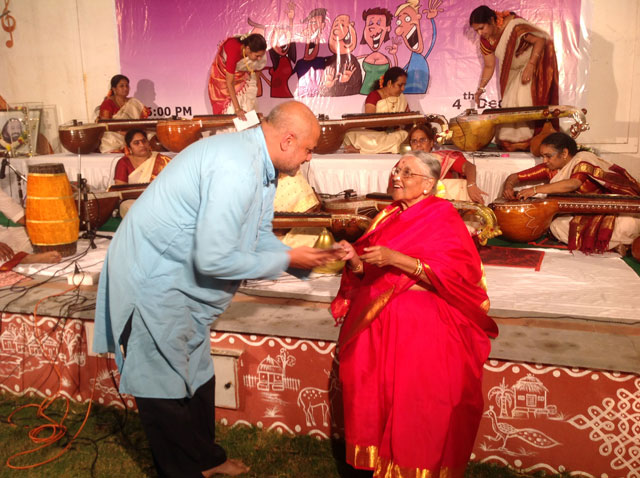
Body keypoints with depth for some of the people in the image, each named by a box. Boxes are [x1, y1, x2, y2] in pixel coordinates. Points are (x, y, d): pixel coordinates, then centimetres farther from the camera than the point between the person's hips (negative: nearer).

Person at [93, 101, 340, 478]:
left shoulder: (259, 164, 3)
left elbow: (260, 236, 11)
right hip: (152, 280, -10)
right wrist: (286, 260, -19)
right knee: (166, 390, 6)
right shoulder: (237, 168, -30)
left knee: (197, 376, 21)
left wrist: (305, 260, -2)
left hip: (182, 282, 10)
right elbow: (213, 259, -31)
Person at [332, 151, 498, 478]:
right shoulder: (388, 216, 14)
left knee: (413, 401, -11)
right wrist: (356, 261, -9)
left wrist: (397, 259, -23)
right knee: (366, 387, -4)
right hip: (374, 319, 6)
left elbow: (458, 273, -17)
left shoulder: (442, 218, -4)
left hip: (421, 324, -5)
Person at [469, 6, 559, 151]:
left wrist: (530, 66, -33)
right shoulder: (486, 40, -8)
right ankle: (511, 141, 13)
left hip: (536, 62, -7)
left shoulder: (514, 26, -31)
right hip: (515, 70, 7)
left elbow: (540, 40, -27)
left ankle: (530, 142, -6)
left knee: (527, 102, -13)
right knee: (510, 103, 4)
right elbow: (489, 66, 1)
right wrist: (480, 88, -7)